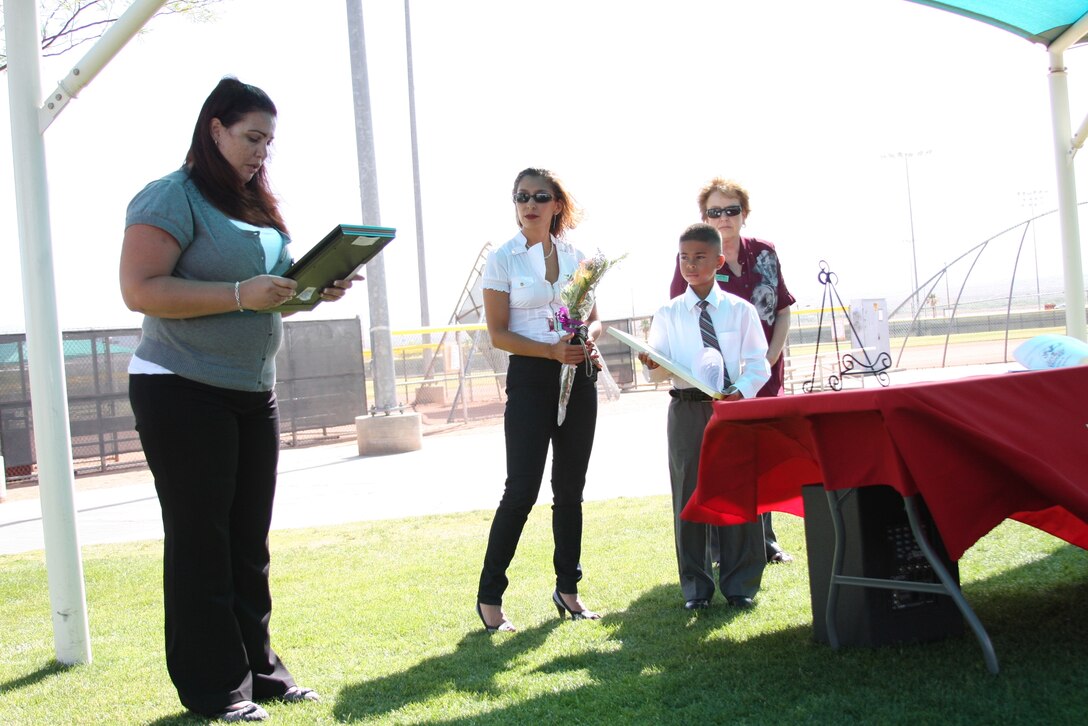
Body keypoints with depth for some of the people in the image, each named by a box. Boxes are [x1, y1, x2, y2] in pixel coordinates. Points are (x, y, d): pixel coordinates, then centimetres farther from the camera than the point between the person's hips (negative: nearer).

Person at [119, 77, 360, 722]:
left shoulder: (259, 207, 15)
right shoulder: (173, 196, -10)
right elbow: (140, 290, -20)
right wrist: (242, 294, -25)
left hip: (254, 393, 8)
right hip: (182, 392, -8)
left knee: (249, 541, 12)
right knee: (200, 542, -1)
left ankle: (258, 669, 20)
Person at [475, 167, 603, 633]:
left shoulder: (576, 256, 9)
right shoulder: (502, 259, -2)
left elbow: (593, 319, 15)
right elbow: (497, 333, -5)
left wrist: (588, 339, -9)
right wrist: (551, 350, -17)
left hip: (577, 377, 4)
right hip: (530, 379, -4)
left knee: (570, 488, 9)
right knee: (522, 489, -8)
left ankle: (568, 588, 20)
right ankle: (489, 596, 2)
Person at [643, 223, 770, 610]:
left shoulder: (740, 309, 6)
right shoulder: (668, 314, 8)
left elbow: (758, 363, 4)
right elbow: (661, 367, 3)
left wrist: (741, 392, -13)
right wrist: (653, 365, -20)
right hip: (687, 409, 1)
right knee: (689, 494, 3)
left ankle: (741, 584, 12)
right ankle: (695, 587, 13)